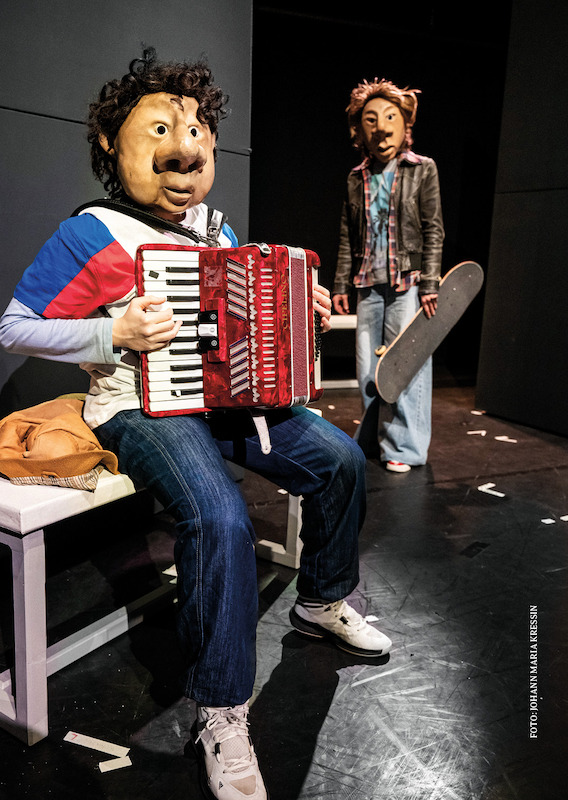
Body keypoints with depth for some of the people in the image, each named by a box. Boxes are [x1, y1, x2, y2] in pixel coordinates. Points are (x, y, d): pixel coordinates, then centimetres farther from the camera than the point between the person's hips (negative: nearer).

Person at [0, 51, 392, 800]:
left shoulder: (218, 230, 13)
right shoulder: (93, 235, -10)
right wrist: (116, 333, -22)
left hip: (227, 395, 8)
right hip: (142, 406, -7)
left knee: (340, 458, -1)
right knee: (221, 520, -32)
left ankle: (322, 602, 22)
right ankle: (221, 713, -12)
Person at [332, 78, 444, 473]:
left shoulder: (422, 169, 2)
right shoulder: (357, 178, 12)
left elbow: (434, 230, -3)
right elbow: (348, 236, 14)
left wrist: (429, 283, -10)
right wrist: (342, 283, 9)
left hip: (408, 282, -4)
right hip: (369, 284, 4)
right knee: (368, 368, 8)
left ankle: (404, 448, 9)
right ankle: (374, 439, 23)